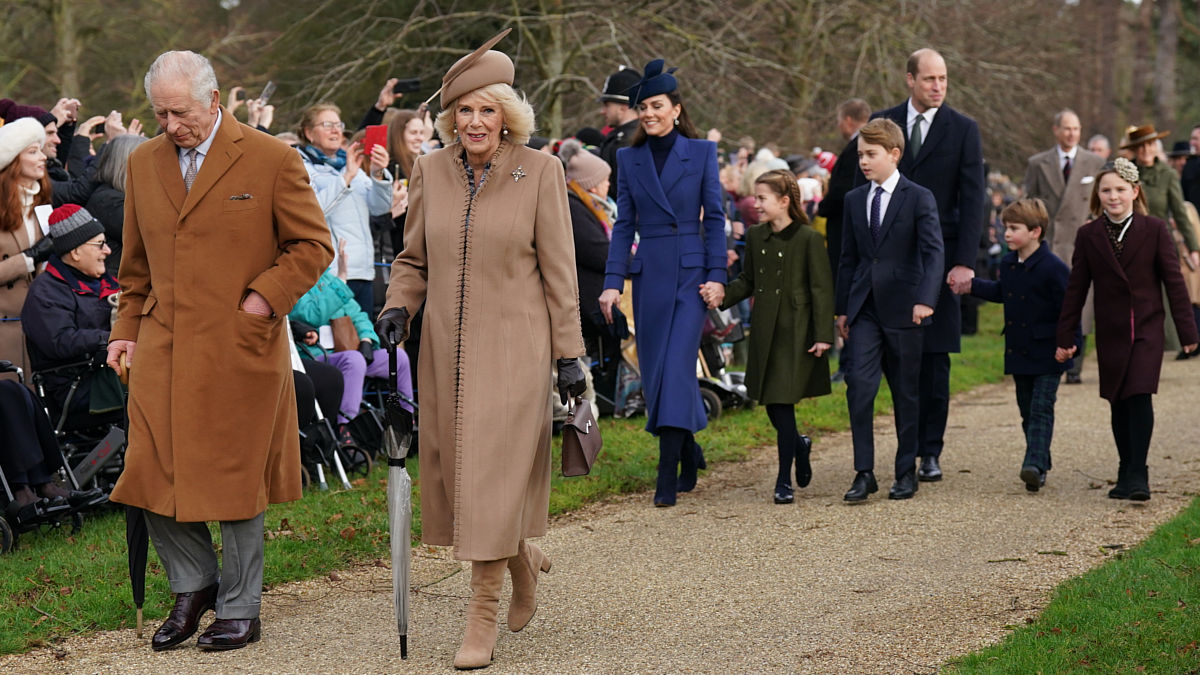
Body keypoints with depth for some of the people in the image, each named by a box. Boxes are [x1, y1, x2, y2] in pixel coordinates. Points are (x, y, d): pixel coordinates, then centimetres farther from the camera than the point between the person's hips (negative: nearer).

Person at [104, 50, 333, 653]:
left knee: (235, 482, 3)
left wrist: (264, 298, -11)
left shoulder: (272, 160, -5)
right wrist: (128, 328, 12)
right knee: (153, 475, 1)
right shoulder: (143, 163, 10)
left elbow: (313, 246, -1)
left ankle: (239, 609, 17)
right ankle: (193, 585, 23)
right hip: (162, 350, 4)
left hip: (238, 349, -4)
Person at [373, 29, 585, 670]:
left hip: (513, 346, -4)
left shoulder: (539, 170, -4)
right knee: (457, 472, 8)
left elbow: (558, 269, -2)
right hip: (447, 347, 4)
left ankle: (482, 617, -3)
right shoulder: (430, 170, 5)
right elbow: (414, 260, 13)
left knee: (494, 474, -10)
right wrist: (397, 306, -6)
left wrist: (568, 353, -3)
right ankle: (523, 559, 36)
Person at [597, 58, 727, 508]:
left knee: (676, 367, -12)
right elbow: (623, 224, 8)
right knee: (655, 372, 6)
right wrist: (613, 281, -1)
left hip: (690, 272, -4)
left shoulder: (701, 152, 1)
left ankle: (667, 478, -13)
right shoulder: (629, 159, 9)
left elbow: (714, 217, 0)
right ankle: (689, 455, 27)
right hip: (648, 273, 4)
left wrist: (716, 276, -7)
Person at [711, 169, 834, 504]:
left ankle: (784, 480, 1)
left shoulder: (808, 239, -9)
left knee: (783, 403, -7)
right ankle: (799, 446, 38)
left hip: (796, 334, -6)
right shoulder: (755, 237, 8)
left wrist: (823, 335, -11)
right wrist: (722, 294, -5)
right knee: (771, 405, 8)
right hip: (764, 332, 6)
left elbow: (821, 289, -8)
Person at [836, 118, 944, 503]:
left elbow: (934, 253, -10)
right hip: (864, 309, 3)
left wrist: (925, 300, -23)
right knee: (859, 385, -9)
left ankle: (907, 471, 16)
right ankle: (864, 473, -6)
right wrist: (841, 309, 13)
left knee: (906, 393, 5)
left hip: (902, 310, -3)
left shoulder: (919, 199, -2)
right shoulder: (854, 200, 11)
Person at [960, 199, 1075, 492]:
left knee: (1041, 410, -10)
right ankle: (1040, 466, 20)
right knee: (1028, 411, 12)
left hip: (1046, 355, -7)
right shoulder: (1008, 264, 7)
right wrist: (971, 286, 22)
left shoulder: (1053, 268, -15)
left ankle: (1035, 464, -20)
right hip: (1018, 354, 7)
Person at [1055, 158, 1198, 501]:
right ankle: (1127, 472, 19)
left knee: (1140, 396, -13)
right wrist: (1064, 337, 6)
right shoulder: (1088, 236, 3)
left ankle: (1137, 475, -11)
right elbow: (1076, 289, 7)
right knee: (1119, 404, 8)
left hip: (1147, 330, -2)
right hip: (1110, 332, 2)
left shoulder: (1154, 230, -2)